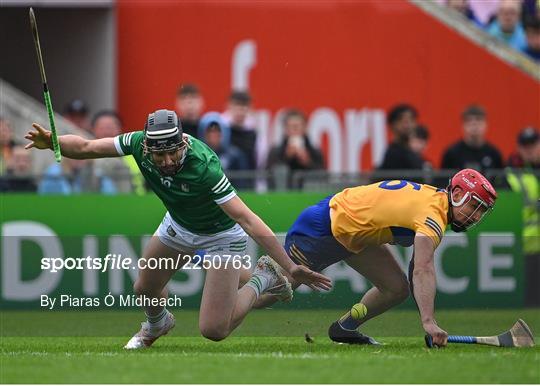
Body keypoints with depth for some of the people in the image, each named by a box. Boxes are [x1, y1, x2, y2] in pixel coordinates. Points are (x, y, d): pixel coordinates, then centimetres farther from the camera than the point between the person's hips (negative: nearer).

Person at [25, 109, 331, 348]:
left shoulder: (204, 166, -41)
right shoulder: (140, 144, -25)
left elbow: (247, 219, -43)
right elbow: (84, 148, -14)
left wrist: (291, 267, -46)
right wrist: (52, 142, -35)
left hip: (221, 235, -5)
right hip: (178, 225, 5)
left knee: (214, 330, -11)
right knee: (145, 289, 18)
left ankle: (262, 279, 14)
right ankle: (157, 325, 55)